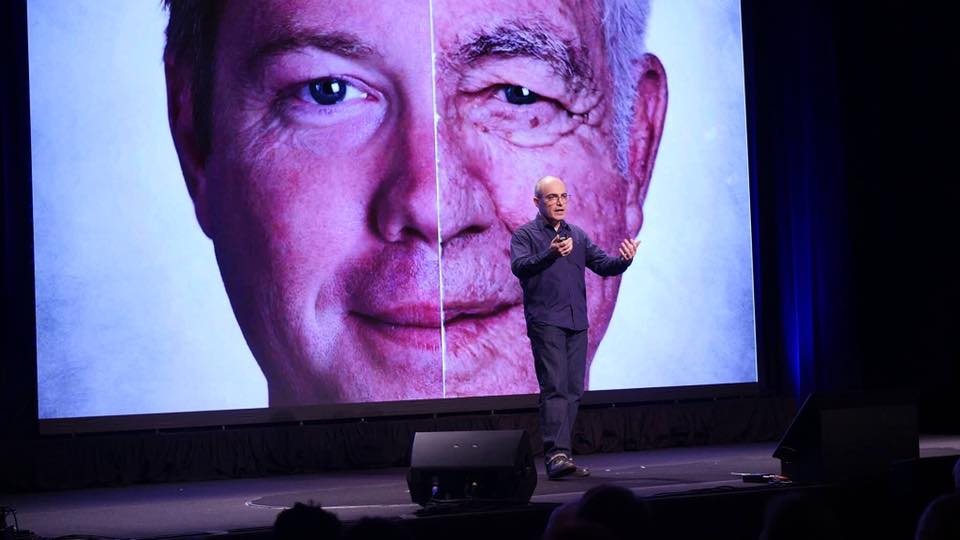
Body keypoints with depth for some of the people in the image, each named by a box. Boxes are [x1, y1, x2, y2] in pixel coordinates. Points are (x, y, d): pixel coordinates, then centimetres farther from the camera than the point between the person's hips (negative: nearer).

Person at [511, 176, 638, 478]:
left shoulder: (578, 236, 19)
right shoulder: (525, 235, 2)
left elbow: (603, 265, 13)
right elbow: (519, 265, -16)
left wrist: (624, 260, -9)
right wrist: (550, 254, -33)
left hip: (577, 322, 6)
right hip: (545, 322, -6)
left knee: (573, 390, 6)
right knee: (554, 388, -16)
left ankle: (558, 453, 12)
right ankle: (556, 454, -23)